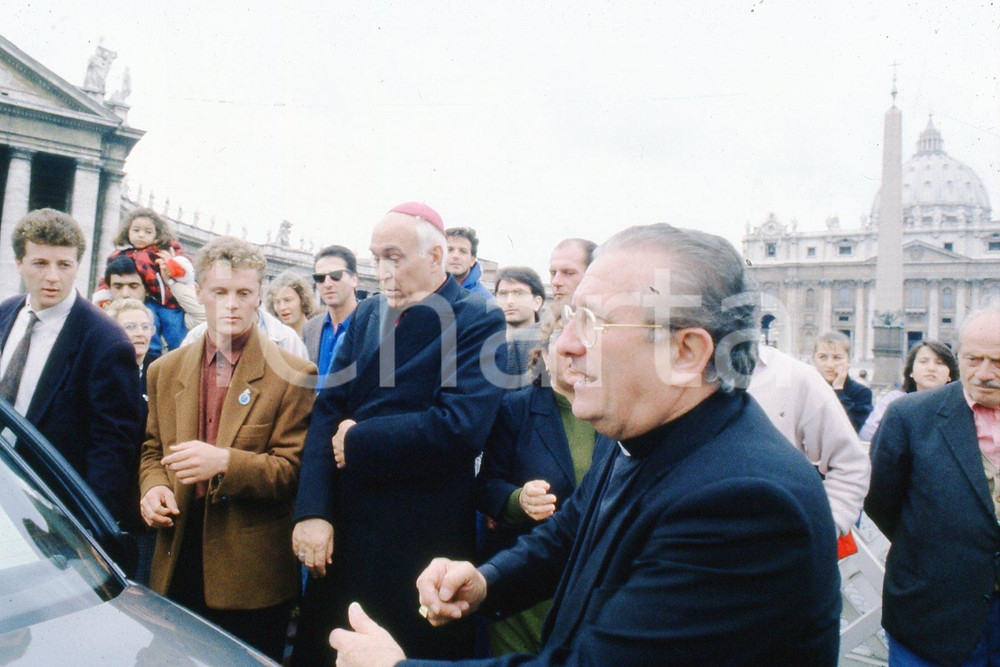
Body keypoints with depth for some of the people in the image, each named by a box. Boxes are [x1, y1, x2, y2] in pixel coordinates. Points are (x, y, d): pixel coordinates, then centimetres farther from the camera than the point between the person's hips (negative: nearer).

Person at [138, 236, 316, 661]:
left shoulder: (293, 375, -8)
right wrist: (153, 486, -5)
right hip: (177, 566, 4)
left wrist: (225, 462, -26)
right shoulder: (165, 370, 8)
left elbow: (293, 470, -11)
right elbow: (152, 449, 17)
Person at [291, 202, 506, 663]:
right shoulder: (367, 314, 6)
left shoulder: (479, 324, -11)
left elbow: (459, 426, -24)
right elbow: (327, 411, 0)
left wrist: (358, 440, -14)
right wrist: (312, 511, -11)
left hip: (421, 548, -5)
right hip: (341, 537, 5)